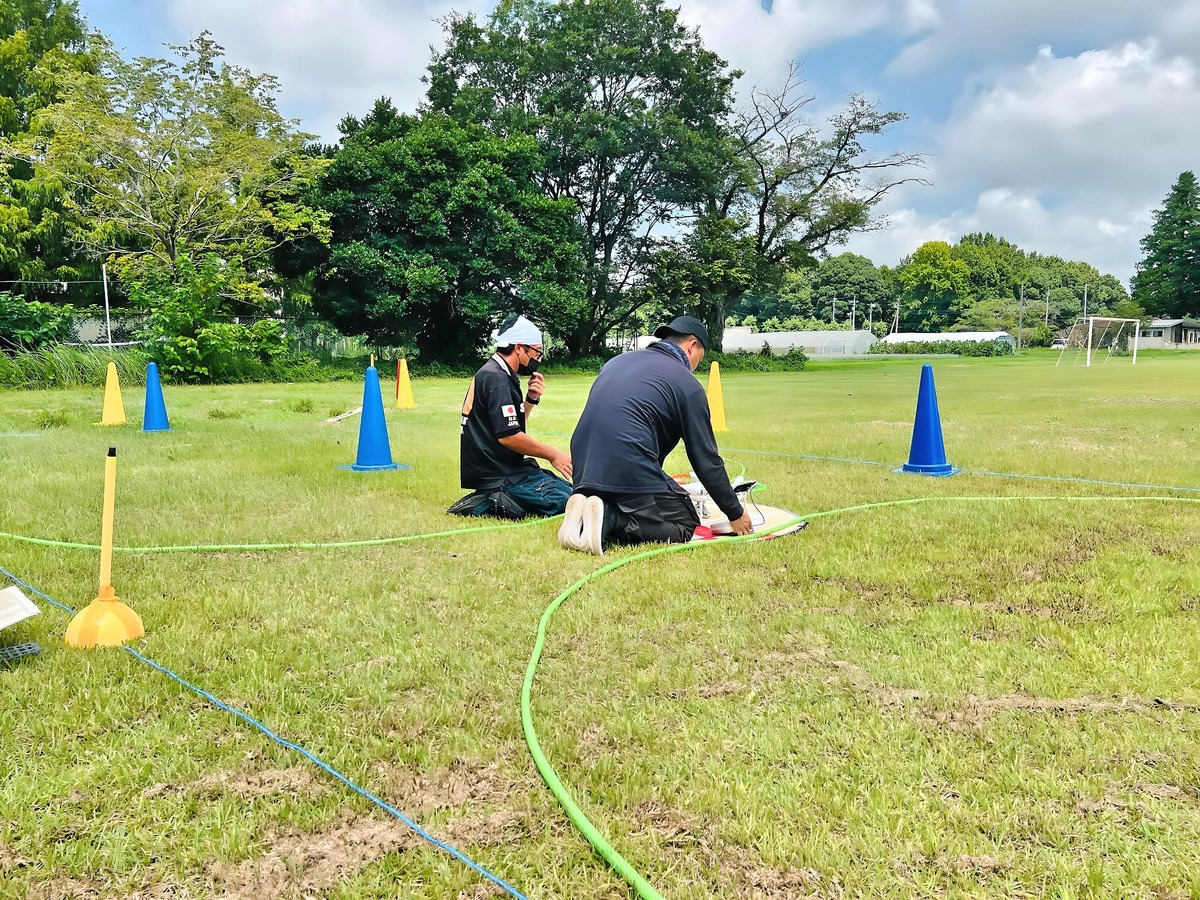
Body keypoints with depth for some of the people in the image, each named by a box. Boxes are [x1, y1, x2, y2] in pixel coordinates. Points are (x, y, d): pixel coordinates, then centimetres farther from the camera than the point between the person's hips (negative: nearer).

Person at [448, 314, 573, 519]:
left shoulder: (496, 373, 15)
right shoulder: (496, 379, -17)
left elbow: (514, 423, 19)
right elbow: (508, 436, -22)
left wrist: (531, 399, 1)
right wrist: (552, 454, -12)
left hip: (499, 468, 10)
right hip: (496, 476, -10)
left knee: (566, 488, 16)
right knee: (564, 499, -20)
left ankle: (490, 499, 7)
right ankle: (495, 505, -14)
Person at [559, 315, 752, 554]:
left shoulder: (617, 361, 21)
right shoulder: (687, 383, 2)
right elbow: (706, 460, 3)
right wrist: (736, 514, 15)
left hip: (584, 471, 7)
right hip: (630, 470, -7)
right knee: (684, 525, 7)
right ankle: (609, 520, -15)